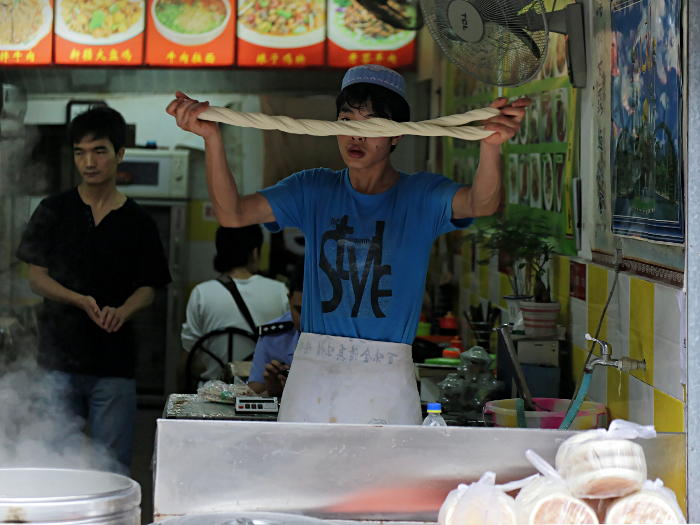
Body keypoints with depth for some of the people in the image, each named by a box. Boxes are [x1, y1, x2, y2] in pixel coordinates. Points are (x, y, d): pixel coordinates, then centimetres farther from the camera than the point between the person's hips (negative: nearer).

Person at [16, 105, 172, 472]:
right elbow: (37, 278, 4)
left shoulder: (137, 222, 6)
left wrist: (121, 312, -16)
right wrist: (81, 301, -14)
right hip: (58, 358, 0)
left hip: (114, 362, 0)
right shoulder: (54, 211, 6)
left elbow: (147, 288, 6)